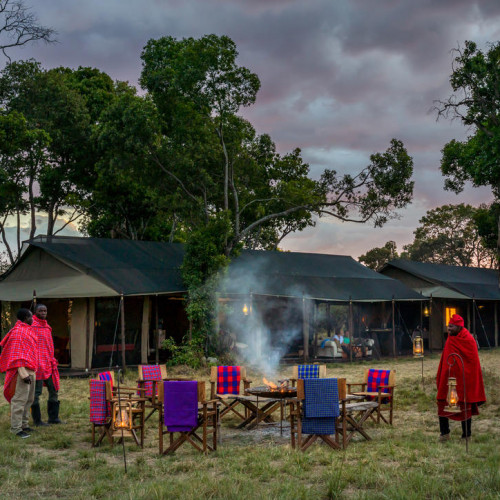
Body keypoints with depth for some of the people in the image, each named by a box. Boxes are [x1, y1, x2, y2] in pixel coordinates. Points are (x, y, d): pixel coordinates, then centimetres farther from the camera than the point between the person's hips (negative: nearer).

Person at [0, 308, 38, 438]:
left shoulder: (27, 330, 18)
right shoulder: (17, 332, -13)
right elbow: (16, 354, -18)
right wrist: (23, 373, -23)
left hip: (30, 370, 10)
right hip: (22, 369, -10)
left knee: (29, 399, 14)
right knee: (20, 399, -9)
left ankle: (24, 424, 22)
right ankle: (16, 428, -7)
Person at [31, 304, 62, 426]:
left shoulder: (46, 326, 18)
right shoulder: (31, 325, -7)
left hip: (49, 364, 8)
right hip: (38, 364, -8)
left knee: (54, 390, 10)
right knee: (36, 392, -2)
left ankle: (53, 417, 17)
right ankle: (37, 420, 5)